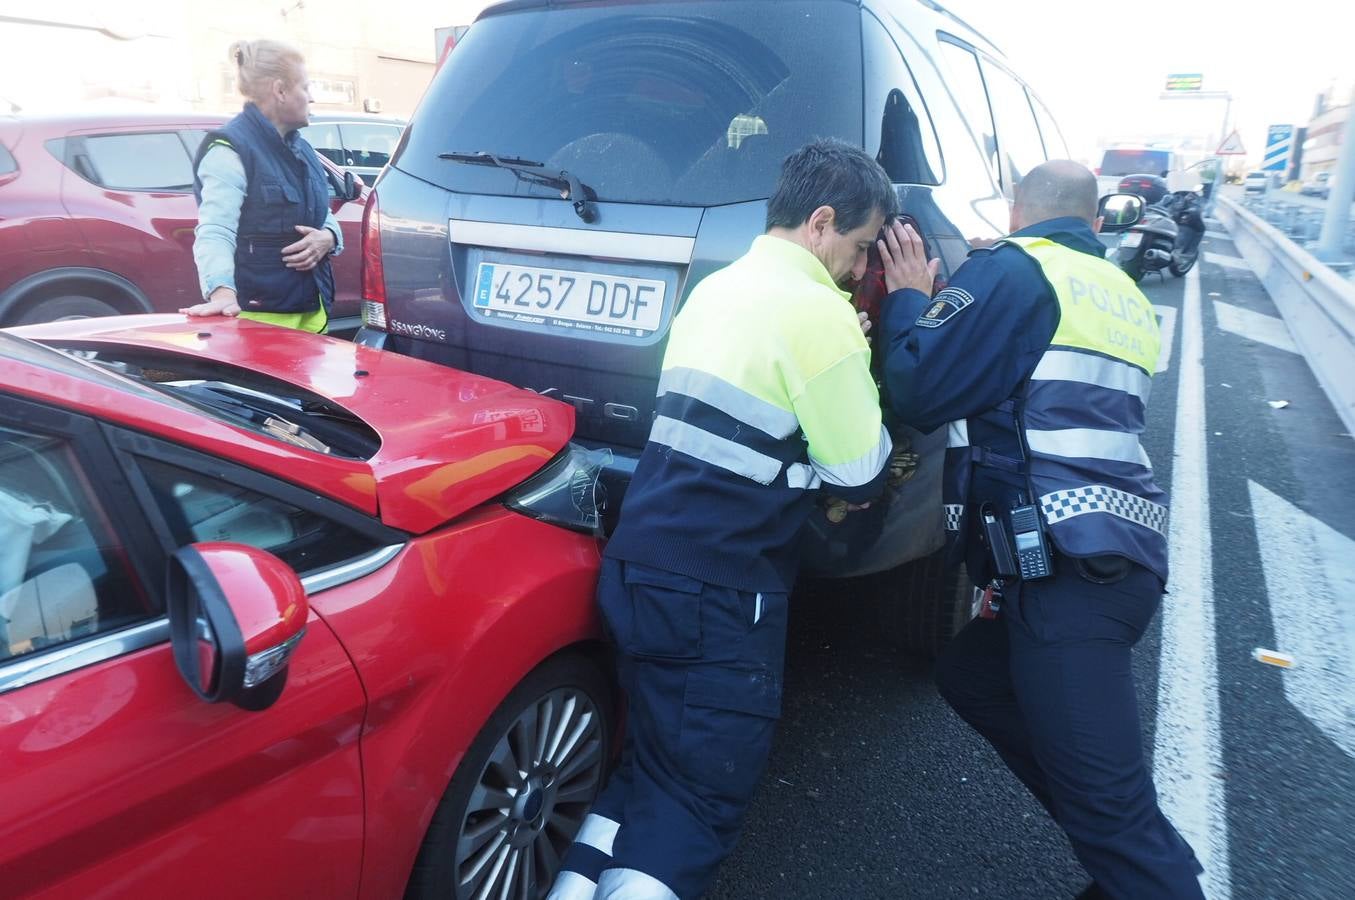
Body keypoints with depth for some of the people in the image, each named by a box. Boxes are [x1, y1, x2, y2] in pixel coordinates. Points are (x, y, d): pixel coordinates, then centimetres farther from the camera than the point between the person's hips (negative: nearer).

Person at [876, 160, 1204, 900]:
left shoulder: (1011, 269, -3)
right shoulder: (1121, 296, 23)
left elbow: (918, 393, -8)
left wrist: (907, 300, 8)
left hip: (1069, 566, -9)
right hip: (1118, 555, 9)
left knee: (1106, 794, -6)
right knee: (971, 675, 22)